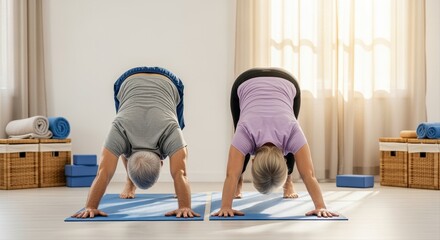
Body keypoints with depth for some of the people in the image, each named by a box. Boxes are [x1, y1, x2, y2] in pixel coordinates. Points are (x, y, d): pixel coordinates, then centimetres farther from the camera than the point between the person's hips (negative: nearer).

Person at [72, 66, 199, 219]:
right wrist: (90, 206, -54)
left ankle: (182, 185, 25)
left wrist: (185, 207, -61)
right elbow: (103, 173, -46)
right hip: (128, 83, 1)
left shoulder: (170, 132, -44)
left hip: (168, 83, -1)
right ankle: (130, 182, 24)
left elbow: (179, 174, -51)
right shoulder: (119, 132, -41)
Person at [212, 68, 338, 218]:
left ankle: (288, 183, 20)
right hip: (245, 84, 0)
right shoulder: (246, 132, -41)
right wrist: (225, 207, -54)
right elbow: (231, 174, -45)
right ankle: (238, 184, 23)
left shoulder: (292, 133, -39)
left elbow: (309, 175, -43)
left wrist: (321, 207, -50)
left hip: (286, 84, 0)